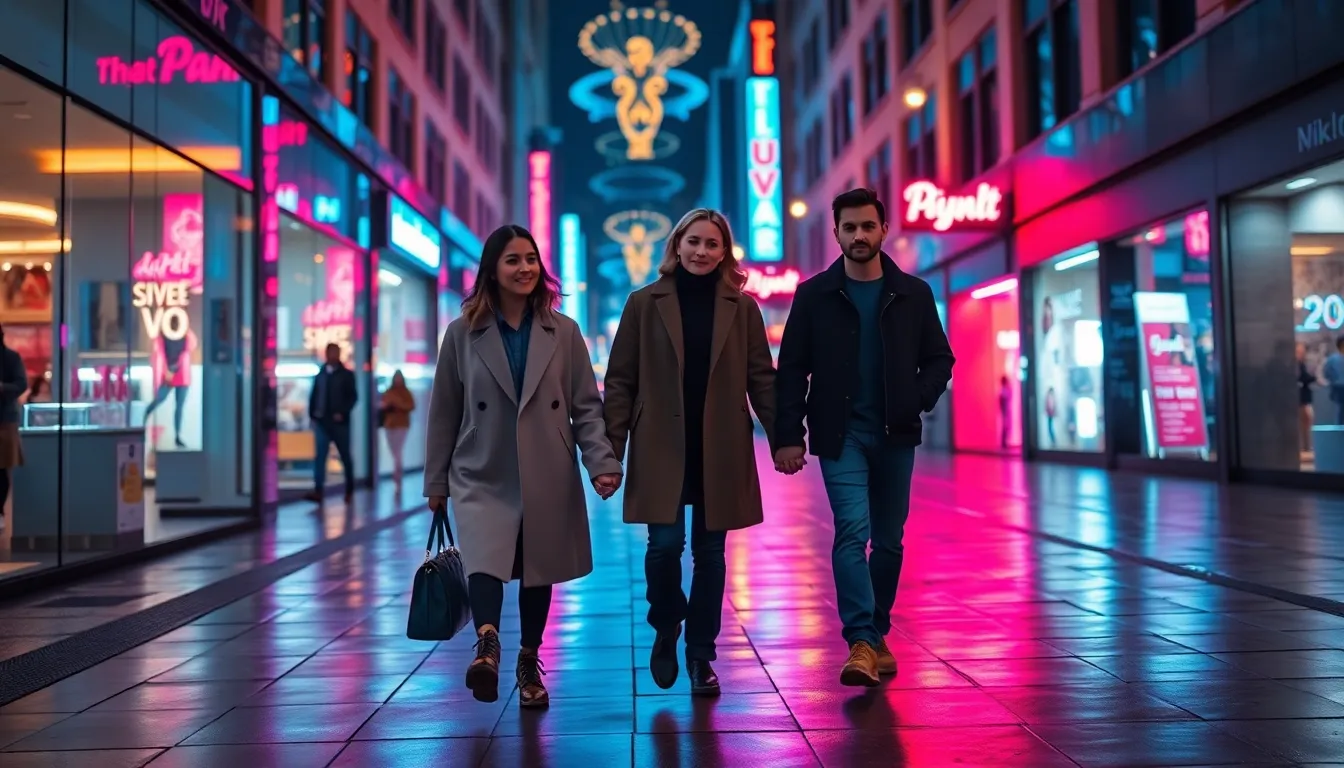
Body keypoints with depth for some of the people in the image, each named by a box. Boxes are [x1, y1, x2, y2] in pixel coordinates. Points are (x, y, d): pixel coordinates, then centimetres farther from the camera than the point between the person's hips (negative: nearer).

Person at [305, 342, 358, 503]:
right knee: (319, 456, -7)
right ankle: (318, 491, -12)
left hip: (339, 421, -2)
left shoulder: (347, 374, 4)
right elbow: (314, 396, 11)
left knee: (345, 456, 6)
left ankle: (349, 489, 18)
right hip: (321, 421, 2)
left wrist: (342, 413, -16)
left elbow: (353, 396, -4)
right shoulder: (320, 375, 13)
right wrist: (312, 415, 0)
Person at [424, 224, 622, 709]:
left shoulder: (563, 332, 4)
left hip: (547, 478, 1)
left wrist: (602, 462, -11)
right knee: (484, 559, -25)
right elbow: (444, 411, 6)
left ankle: (529, 664, 25)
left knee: (538, 573, 10)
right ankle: (487, 645, -40)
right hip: (482, 476, -1)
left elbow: (586, 406, 3)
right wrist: (436, 481, 7)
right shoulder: (463, 333, 3)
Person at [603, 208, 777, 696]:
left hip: (721, 453, 1)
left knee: (710, 553, 6)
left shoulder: (742, 307, 6)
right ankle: (666, 629, 20)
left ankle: (701, 654, 21)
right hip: (661, 450, -1)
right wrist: (612, 449, -4)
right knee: (665, 545, -8)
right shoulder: (645, 303, 3)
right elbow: (621, 381, 2)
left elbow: (761, 379, 6)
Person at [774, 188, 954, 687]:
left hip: (895, 435, 3)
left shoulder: (913, 293, 5)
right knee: (852, 530, -15)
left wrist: (920, 400, -9)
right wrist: (789, 435, -7)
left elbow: (939, 359, 10)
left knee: (889, 540, 9)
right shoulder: (814, 295, 1)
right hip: (840, 433, -2)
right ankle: (861, 643, -16)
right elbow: (791, 370, 0)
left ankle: (877, 636, 24)